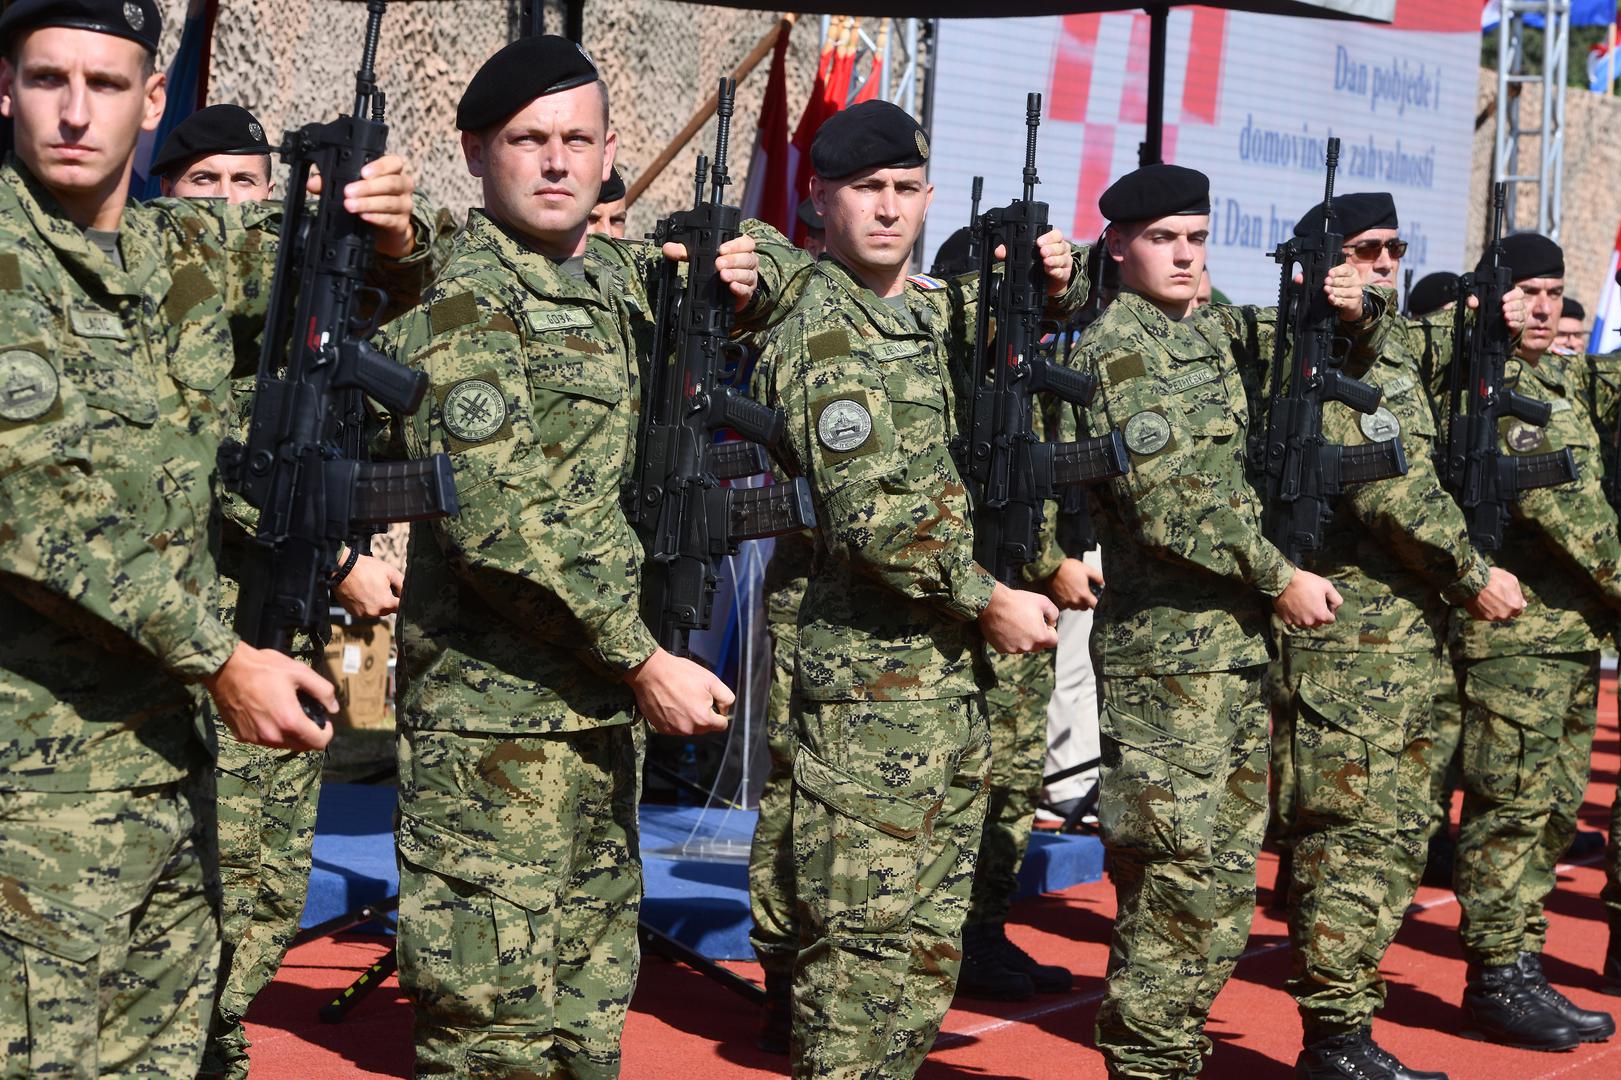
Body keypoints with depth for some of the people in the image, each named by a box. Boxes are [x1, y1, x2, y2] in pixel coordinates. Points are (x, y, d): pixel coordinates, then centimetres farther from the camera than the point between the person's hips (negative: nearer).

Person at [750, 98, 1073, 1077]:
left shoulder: (934, 314, 13)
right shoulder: (824, 335, -11)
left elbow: (1030, 327, 31)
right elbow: (872, 516, -19)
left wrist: (1056, 284, 8)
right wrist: (990, 600, -13)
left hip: (957, 676, 9)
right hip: (873, 679, -8)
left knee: (931, 941, 13)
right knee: (866, 940, -6)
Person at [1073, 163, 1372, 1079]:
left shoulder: (1217, 329, 14)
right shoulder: (1119, 344, -9)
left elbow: (1324, 347, 26)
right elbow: (1167, 505, -18)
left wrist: (1353, 311, 3)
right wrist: (1280, 578, -14)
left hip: (1240, 641, 9)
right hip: (1168, 646, -8)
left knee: (1229, 871, 13)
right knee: (1179, 875, -7)